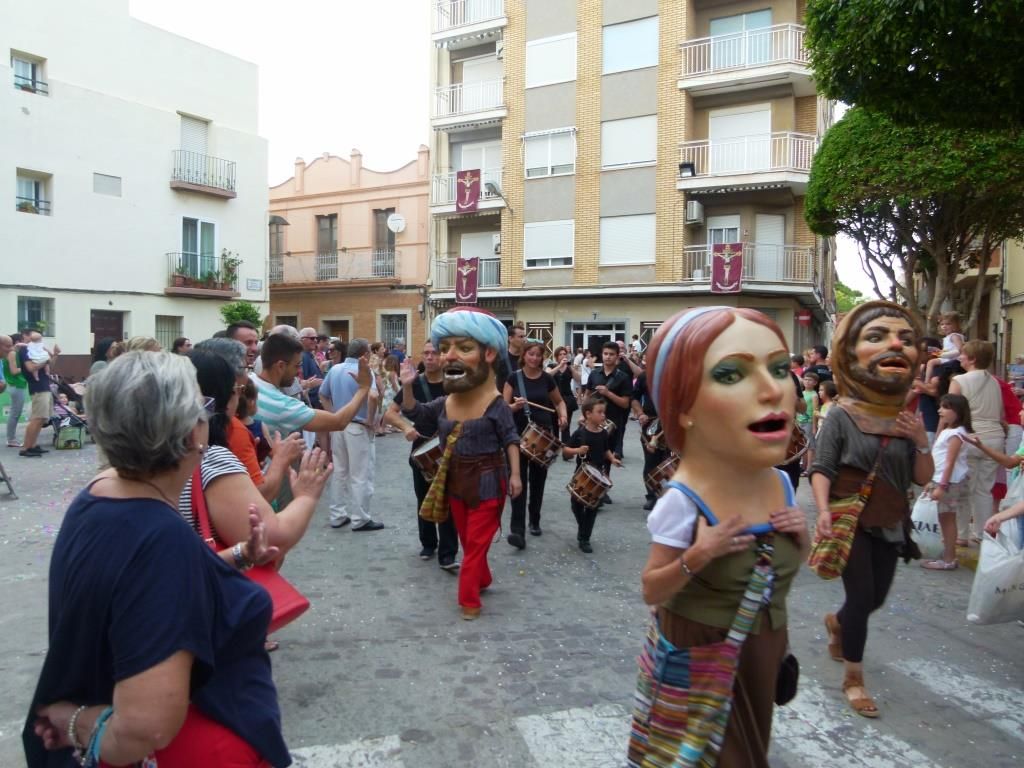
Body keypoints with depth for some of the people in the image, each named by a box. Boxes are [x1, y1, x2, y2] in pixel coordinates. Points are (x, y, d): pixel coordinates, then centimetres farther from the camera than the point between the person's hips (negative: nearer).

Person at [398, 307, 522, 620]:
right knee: (467, 540, 19)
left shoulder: (495, 405, -18)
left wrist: (514, 474, -14)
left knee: (476, 543, 2)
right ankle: (482, 580, 40)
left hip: (487, 482, -5)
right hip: (455, 480, 5)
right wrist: (407, 386, -4)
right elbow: (413, 413, 11)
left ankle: (469, 599, 12)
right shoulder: (443, 403, -4)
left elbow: (511, 440, -9)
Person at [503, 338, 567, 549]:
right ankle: (517, 529, -15)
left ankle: (534, 521, 30)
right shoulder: (514, 378, -3)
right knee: (518, 480, -11)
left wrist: (563, 415, -3)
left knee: (538, 480, 12)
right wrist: (516, 406, -24)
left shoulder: (547, 379, 2)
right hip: (518, 434, -2)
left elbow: (559, 401, 16)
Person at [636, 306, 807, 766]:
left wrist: (801, 535, -11)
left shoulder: (781, 483, -8)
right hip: (702, 650, -5)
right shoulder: (683, 503, -26)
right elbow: (651, 593, -17)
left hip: (765, 642, 6)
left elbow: (789, 564, 9)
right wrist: (695, 557, -33)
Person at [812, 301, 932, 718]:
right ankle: (853, 677, 13)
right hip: (851, 519, -5)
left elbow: (923, 478, 1)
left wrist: (922, 442, -15)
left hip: (888, 524, 5)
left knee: (876, 597, 15)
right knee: (862, 595, -4)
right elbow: (821, 469, -14)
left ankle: (836, 622, 48)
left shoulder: (909, 420, 1)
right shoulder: (842, 415, -14)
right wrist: (823, 510, -29)